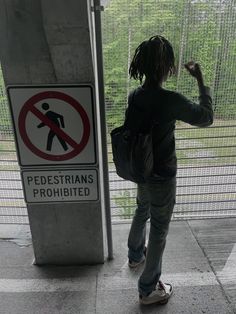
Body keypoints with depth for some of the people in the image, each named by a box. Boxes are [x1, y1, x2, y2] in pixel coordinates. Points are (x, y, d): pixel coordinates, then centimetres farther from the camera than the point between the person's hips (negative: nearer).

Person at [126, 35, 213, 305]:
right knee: (158, 232, 11)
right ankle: (148, 289, 31)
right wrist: (200, 79, -6)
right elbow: (206, 118, -11)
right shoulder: (170, 100, -26)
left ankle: (135, 254, 56)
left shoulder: (134, 96, -5)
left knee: (142, 212, 30)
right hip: (162, 177, -7)